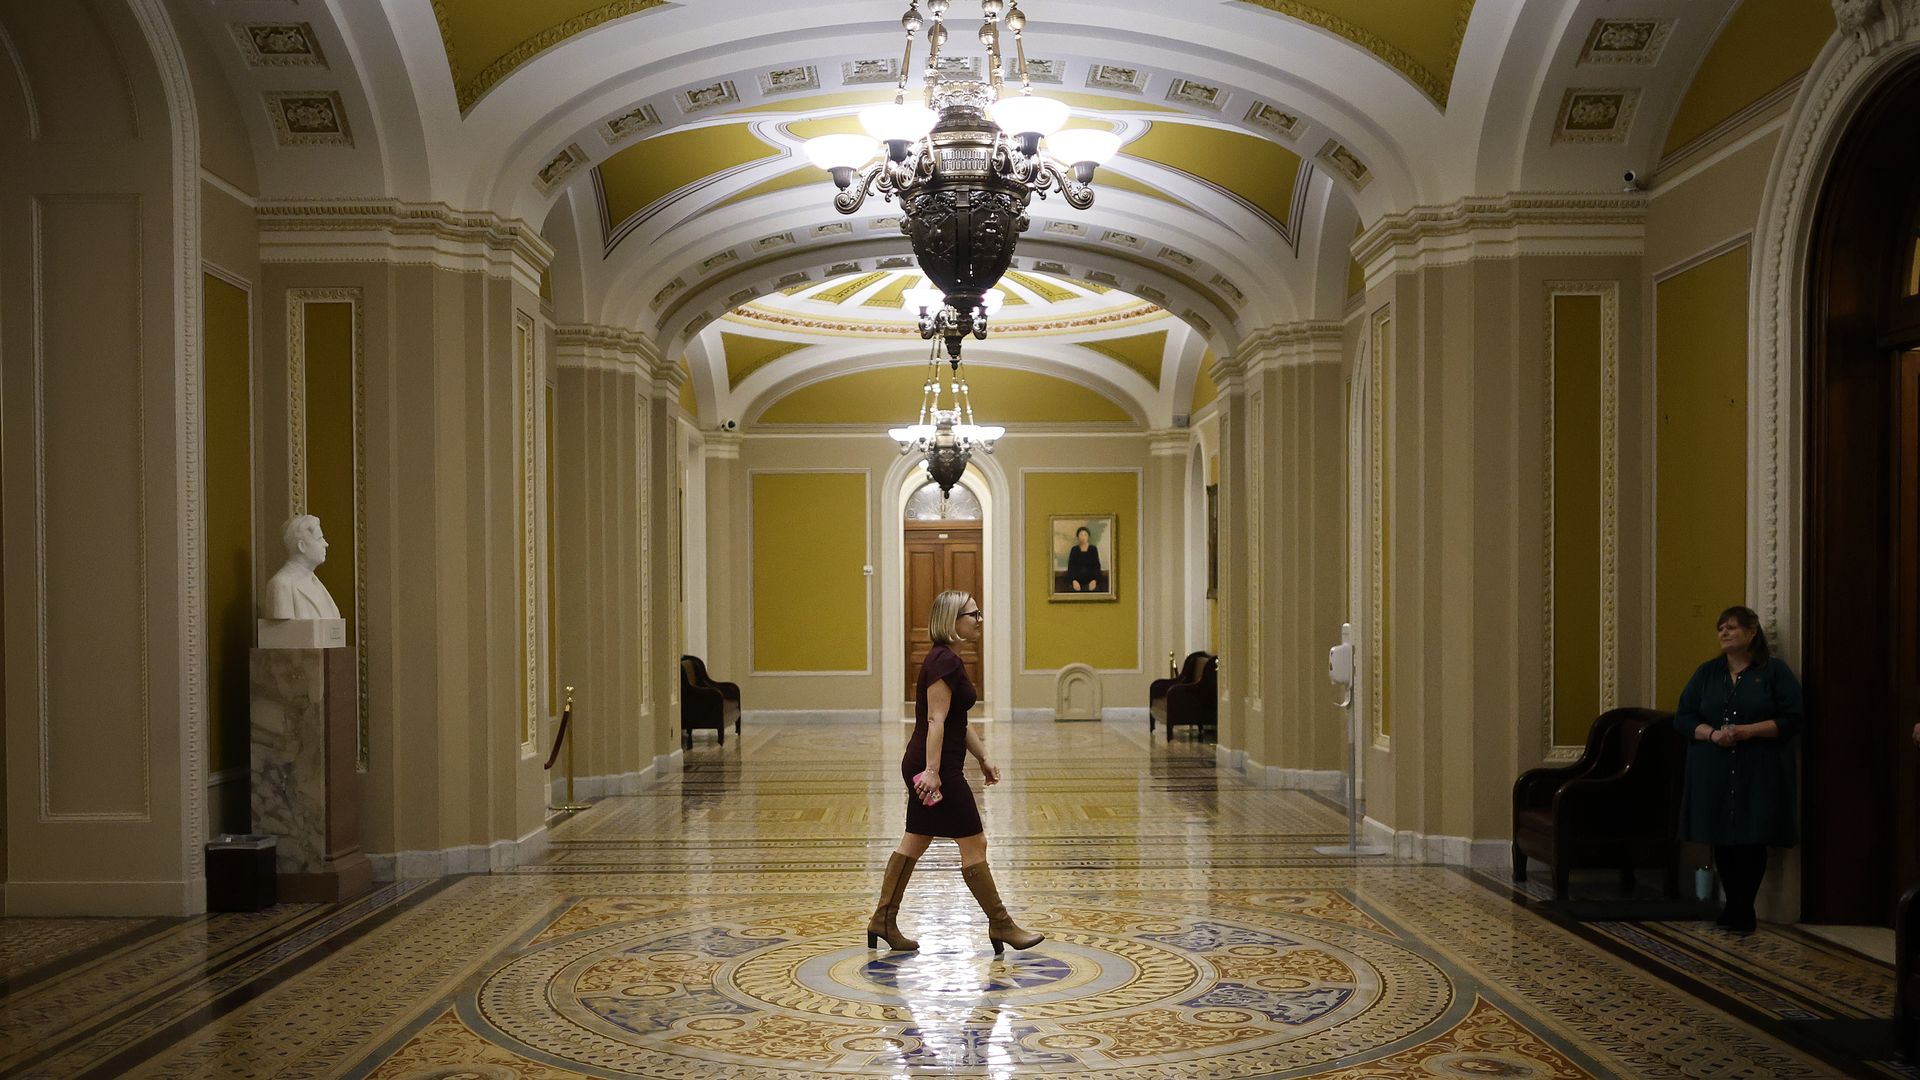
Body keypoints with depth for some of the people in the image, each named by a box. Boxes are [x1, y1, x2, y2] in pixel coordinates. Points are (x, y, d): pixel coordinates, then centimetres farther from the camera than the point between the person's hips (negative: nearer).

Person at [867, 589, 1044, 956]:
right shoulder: (945, 660, -16)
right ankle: (1001, 925, 7)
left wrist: (983, 758, 20)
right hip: (935, 766, -10)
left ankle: (883, 920, 19)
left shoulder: (947, 659, 15)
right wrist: (932, 771, -25)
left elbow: (960, 722, 21)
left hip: (923, 766, 10)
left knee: (915, 842, 14)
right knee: (974, 844, -2)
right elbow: (936, 720, -22)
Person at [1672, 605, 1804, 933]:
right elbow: (1683, 717, 8)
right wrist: (1711, 734, -11)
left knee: (1753, 841, -1)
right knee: (1722, 841, 5)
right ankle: (1735, 906, 19)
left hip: (1759, 774, -3)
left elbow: (1792, 719, -5)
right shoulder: (1707, 672, 10)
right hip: (1714, 773, 3)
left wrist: (1750, 730, -17)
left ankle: (1743, 909, 12)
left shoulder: (1775, 671, 1)